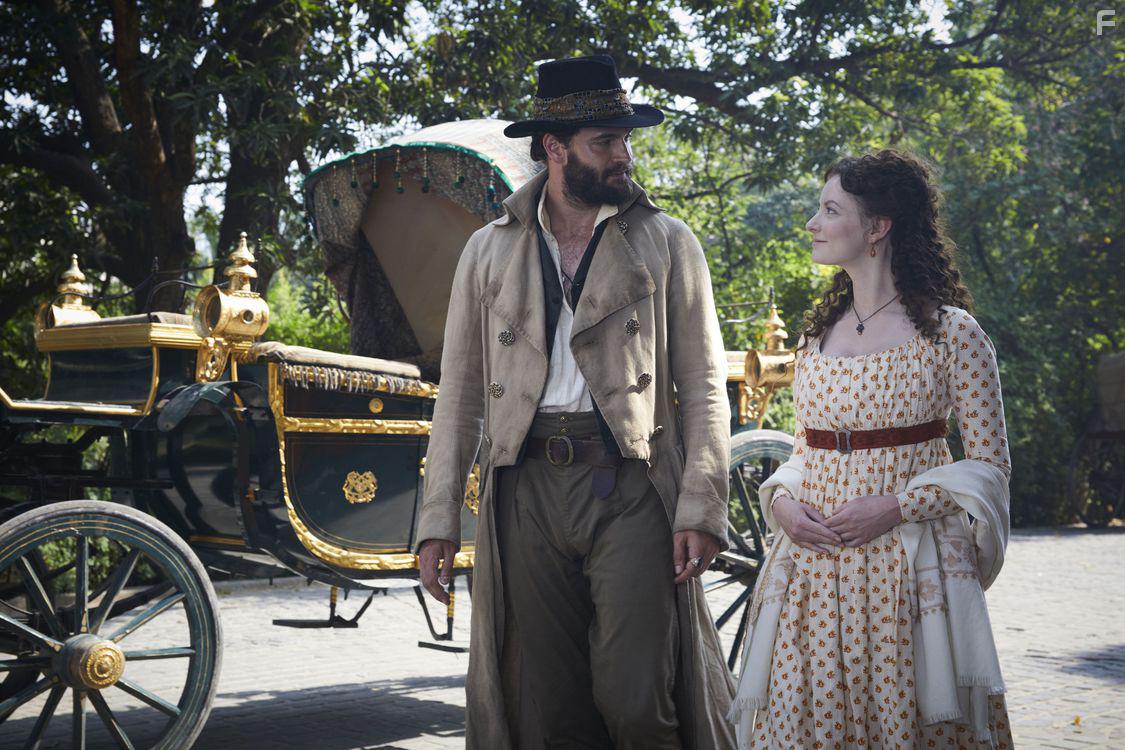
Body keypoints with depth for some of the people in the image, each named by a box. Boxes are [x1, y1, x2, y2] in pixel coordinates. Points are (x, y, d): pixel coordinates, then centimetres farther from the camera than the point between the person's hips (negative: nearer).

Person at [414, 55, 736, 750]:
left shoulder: (668, 243, 8)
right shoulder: (489, 251, 13)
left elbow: (704, 386, 4)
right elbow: (460, 393, 12)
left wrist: (701, 510, -7)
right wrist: (440, 521, 5)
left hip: (633, 490, -2)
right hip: (525, 490, 2)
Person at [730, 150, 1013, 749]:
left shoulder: (951, 333, -5)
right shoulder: (817, 334, 11)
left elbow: (990, 464, -4)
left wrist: (896, 507, -17)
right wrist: (781, 500, -3)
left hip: (906, 567, -5)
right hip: (814, 566, 5)